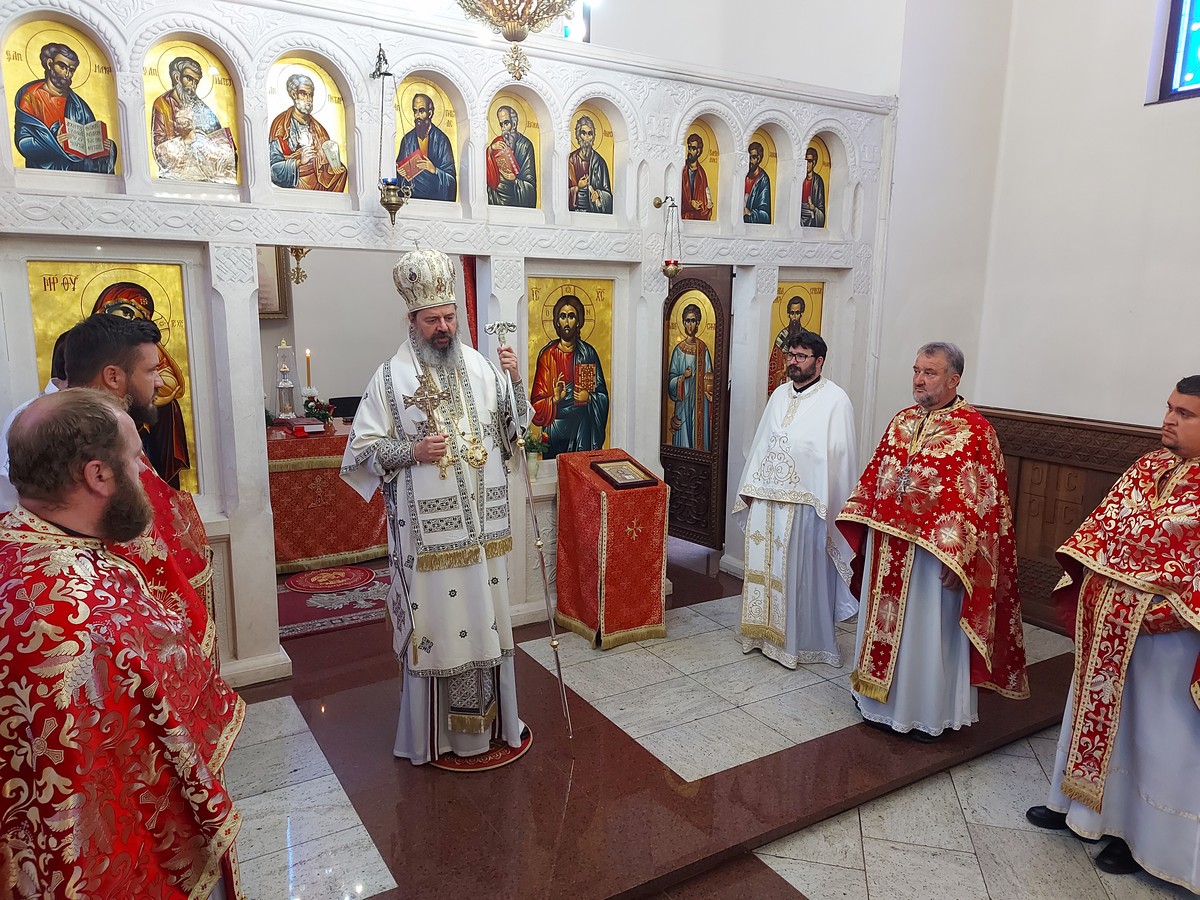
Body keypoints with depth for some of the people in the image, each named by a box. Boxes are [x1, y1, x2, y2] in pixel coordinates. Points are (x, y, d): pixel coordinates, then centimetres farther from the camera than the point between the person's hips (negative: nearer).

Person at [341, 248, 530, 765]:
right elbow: (362, 449, -3)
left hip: (482, 523, 4)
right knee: (434, 620, 4)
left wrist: (515, 381, -9)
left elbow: (513, 428, 7)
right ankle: (434, 731, 23)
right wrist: (412, 451, -18)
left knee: (486, 615, 14)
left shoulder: (479, 366, 6)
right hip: (427, 529, -4)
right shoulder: (391, 377, -4)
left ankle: (489, 718, 32)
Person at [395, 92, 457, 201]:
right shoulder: (407, 139, 11)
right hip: (411, 196, 4)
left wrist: (434, 170, -18)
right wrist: (399, 171, -4)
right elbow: (399, 166, 18)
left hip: (435, 197, -4)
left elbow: (451, 177, -1)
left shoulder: (441, 140, 1)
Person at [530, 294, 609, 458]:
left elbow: (602, 394, 7)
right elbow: (538, 402, -3)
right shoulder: (547, 354, -1)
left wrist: (589, 397, -11)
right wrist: (554, 399, -21)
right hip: (555, 427, -1)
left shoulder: (588, 353, 4)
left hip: (582, 426, 1)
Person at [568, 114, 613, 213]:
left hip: (593, 211, 0)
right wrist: (578, 187, -8)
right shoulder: (571, 159, 7)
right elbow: (565, 190, 7)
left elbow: (608, 194, 5)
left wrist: (598, 194, -13)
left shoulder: (599, 162, 6)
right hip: (573, 210, 0)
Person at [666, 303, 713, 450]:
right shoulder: (679, 349, 1)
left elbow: (709, 376, 8)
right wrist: (683, 377, -18)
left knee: (700, 437, 3)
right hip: (683, 403, -1)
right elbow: (671, 380, -1)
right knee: (683, 438, 2)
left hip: (700, 402, 1)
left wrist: (708, 386, -12)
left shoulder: (703, 348, 4)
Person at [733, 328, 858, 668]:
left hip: (804, 503, -6)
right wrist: (750, 488, 11)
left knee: (803, 573, 4)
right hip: (766, 499, 6)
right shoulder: (780, 394, 11)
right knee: (765, 568, 14)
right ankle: (766, 632, 29)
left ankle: (805, 640, 20)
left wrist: (831, 508, -15)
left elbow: (839, 457, -12)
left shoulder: (835, 400, -9)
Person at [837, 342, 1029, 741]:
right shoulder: (903, 420, 8)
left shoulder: (975, 430, -12)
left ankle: (927, 712, 25)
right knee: (884, 621, 17)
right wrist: (865, 527, 9)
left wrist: (956, 557, -19)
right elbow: (875, 475, 13)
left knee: (927, 630, 7)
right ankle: (883, 698, 35)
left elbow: (980, 501, -16)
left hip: (933, 553, -6)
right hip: (887, 548, 7)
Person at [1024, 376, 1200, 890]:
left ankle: (1143, 834, 25)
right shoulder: (1148, 467, 6)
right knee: (1096, 708, 19)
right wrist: (1089, 578, 0)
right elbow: (1103, 527, 10)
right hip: (1109, 623, 7)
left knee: (1155, 731, 8)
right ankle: (1082, 802, 36)